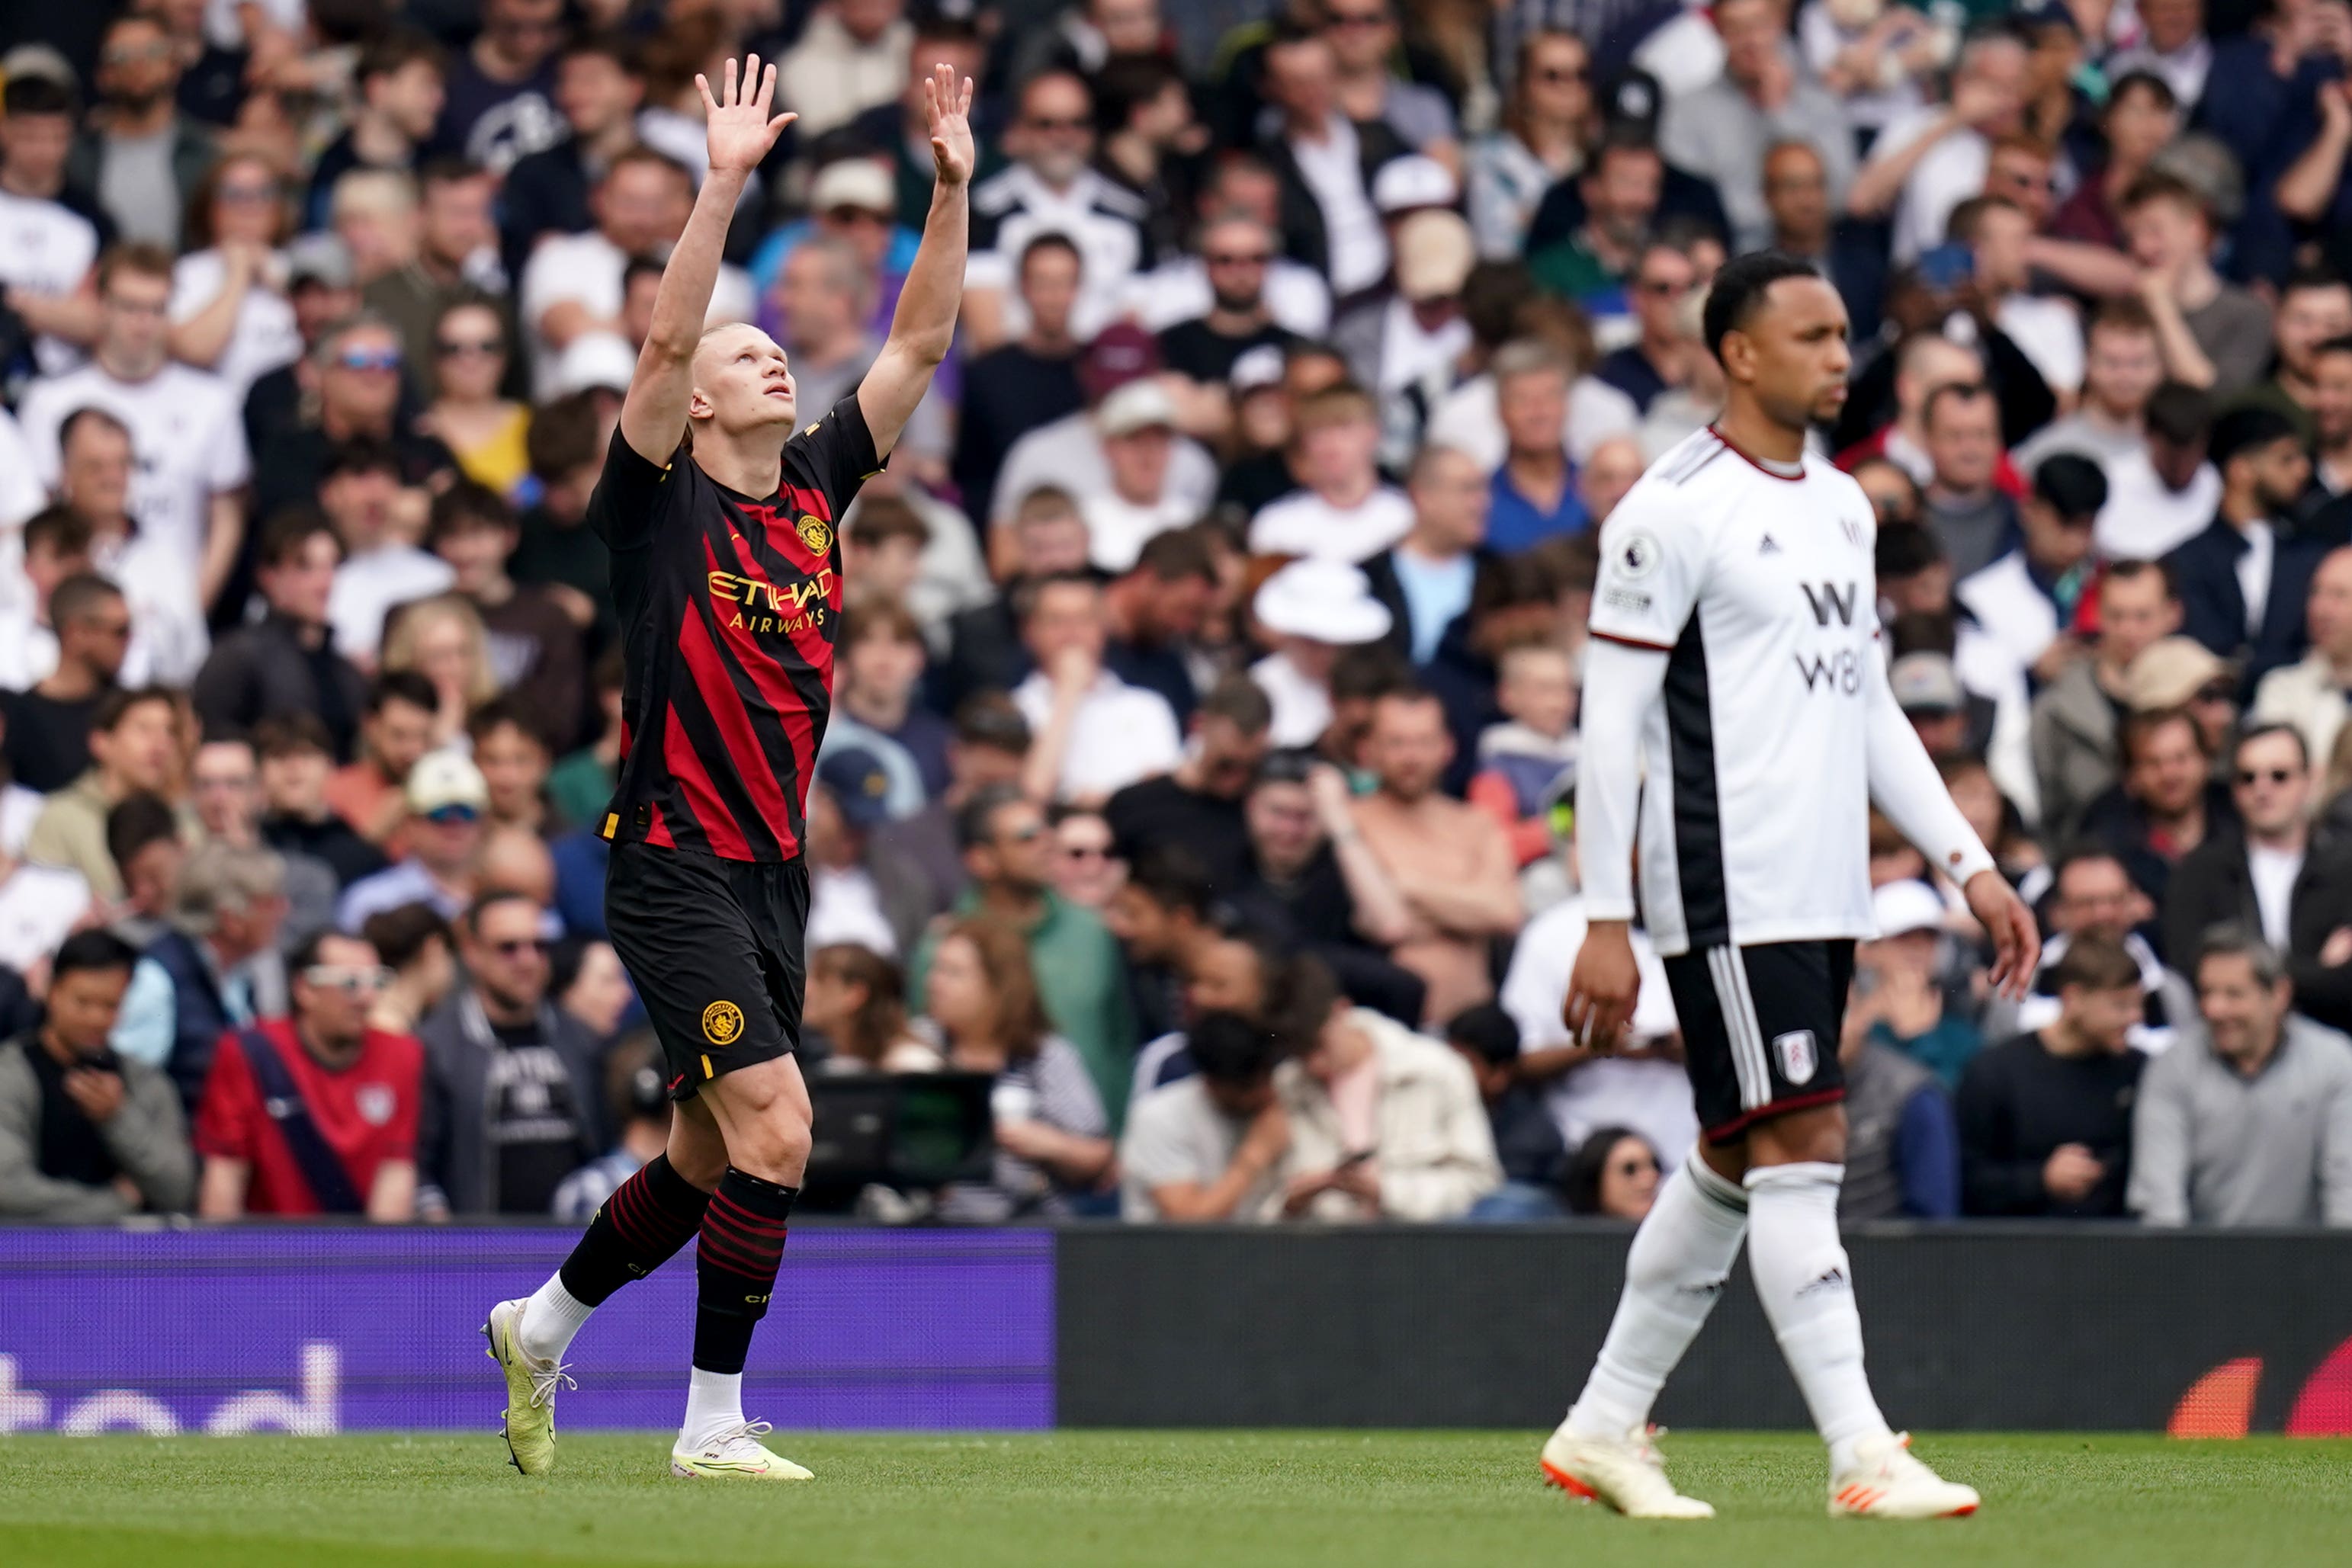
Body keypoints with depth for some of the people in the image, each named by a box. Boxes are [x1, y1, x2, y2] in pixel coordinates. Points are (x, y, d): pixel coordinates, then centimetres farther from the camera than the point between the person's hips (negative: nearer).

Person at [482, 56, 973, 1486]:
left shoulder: (816, 483, 10)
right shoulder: (662, 499, -6)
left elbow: (921, 344, 7)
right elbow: (665, 341, -21)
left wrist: (953, 190, -2)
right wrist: (725, 187, -27)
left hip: (774, 871, 7)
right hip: (675, 866, -7)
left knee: (710, 1161, 15)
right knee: (775, 1128, -17)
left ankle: (542, 1327, 37)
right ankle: (715, 1424, -9)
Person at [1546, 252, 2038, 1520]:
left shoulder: (1842, 507, 16)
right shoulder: (1672, 510, -10)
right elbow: (1610, 725, -11)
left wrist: (1971, 866, 15)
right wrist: (1605, 925, -14)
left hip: (1825, 895, 9)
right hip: (1728, 896, -9)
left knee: (1734, 1165, 12)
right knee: (1800, 1153, -11)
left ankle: (1604, 1428, 22)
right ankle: (1860, 1457, -13)